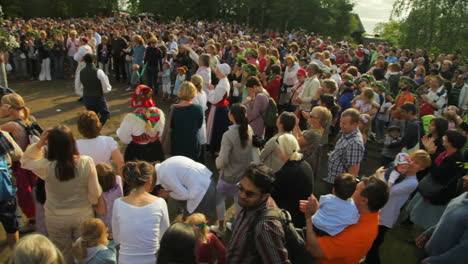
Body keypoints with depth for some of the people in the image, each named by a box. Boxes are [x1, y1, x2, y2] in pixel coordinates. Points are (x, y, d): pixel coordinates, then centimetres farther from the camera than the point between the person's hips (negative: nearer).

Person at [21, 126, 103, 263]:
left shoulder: (46, 166, -25)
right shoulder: (87, 162, -24)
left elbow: (25, 160, -1)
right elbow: (95, 192, -15)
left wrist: (39, 144, -14)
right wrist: (94, 201, 7)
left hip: (56, 218, 0)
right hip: (83, 215, 0)